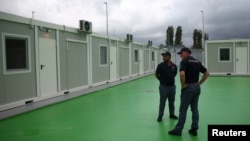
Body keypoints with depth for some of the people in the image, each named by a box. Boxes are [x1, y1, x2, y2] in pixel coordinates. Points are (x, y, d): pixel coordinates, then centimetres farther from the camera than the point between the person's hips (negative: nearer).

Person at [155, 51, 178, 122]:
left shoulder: (174, 66, -3)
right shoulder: (160, 65, -11)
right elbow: (156, 74, 2)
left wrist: (170, 79, 9)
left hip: (172, 86, 3)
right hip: (163, 86, -3)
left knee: (171, 101, 15)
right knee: (162, 102, 3)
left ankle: (172, 114, 30)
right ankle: (160, 116, 13)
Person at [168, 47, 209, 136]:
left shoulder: (185, 61, -12)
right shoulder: (197, 61, 12)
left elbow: (182, 73, -28)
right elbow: (207, 73, 15)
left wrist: (183, 85, -15)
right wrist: (199, 83, 12)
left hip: (188, 87, -7)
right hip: (197, 87, 7)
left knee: (183, 109, 0)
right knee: (194, 109, 12)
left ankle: (178, 130, 8)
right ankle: (194, 129, 17)